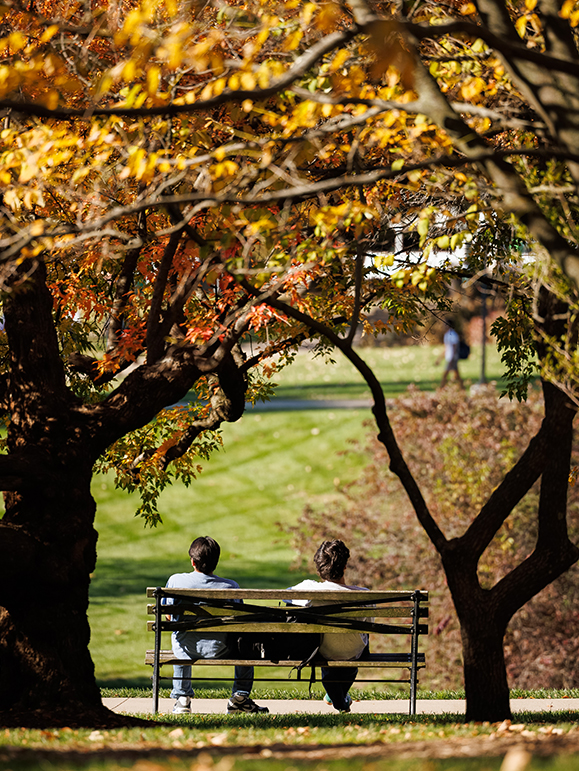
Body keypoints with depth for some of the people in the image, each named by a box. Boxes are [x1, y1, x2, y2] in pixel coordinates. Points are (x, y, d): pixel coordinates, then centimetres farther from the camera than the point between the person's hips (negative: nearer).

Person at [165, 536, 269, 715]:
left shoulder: (176, 581, -12)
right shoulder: (231, 587, -14)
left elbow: (170, 616, 3)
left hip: (187, 649, 2)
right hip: (218, 649, -2)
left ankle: (182, 698, 41)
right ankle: (239, 697, 30)